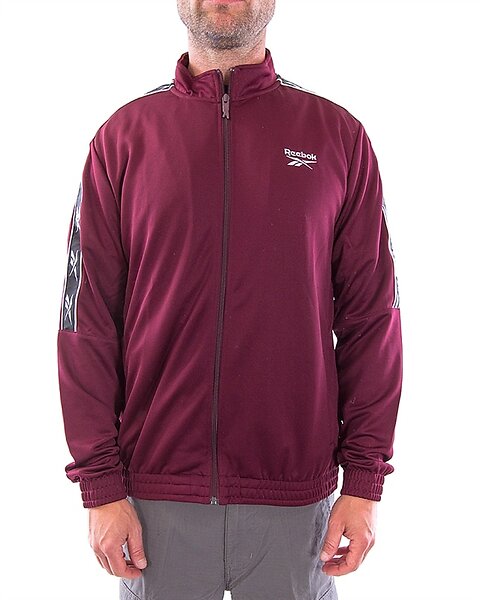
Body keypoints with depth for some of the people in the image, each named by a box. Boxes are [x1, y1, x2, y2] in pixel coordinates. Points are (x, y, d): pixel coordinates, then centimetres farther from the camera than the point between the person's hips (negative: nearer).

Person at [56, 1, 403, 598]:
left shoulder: (338, 135, 1)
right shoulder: (122, 136, 2)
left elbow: (371, 316, 1)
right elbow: (87, 317, 0)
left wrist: (365, 480, -3)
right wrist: (101, 483, -4)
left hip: (297, 495, 0)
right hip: (156, 491, 0)